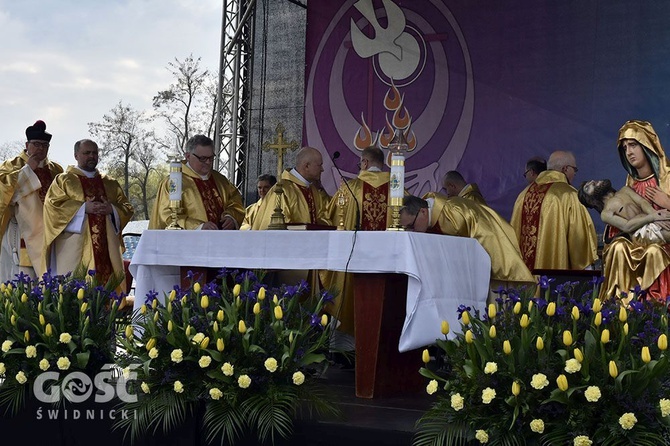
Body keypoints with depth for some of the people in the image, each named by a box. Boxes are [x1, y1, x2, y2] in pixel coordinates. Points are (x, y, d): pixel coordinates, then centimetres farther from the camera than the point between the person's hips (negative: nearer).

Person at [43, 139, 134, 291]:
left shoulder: (110, 183, 20)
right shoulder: (64, 180, 10)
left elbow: (127, 208, 14)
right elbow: (52, 204, -4)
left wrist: (112, 209, -7)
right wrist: (83, 208, -13)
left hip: (106, 246, 3)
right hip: (75, 248, -3)